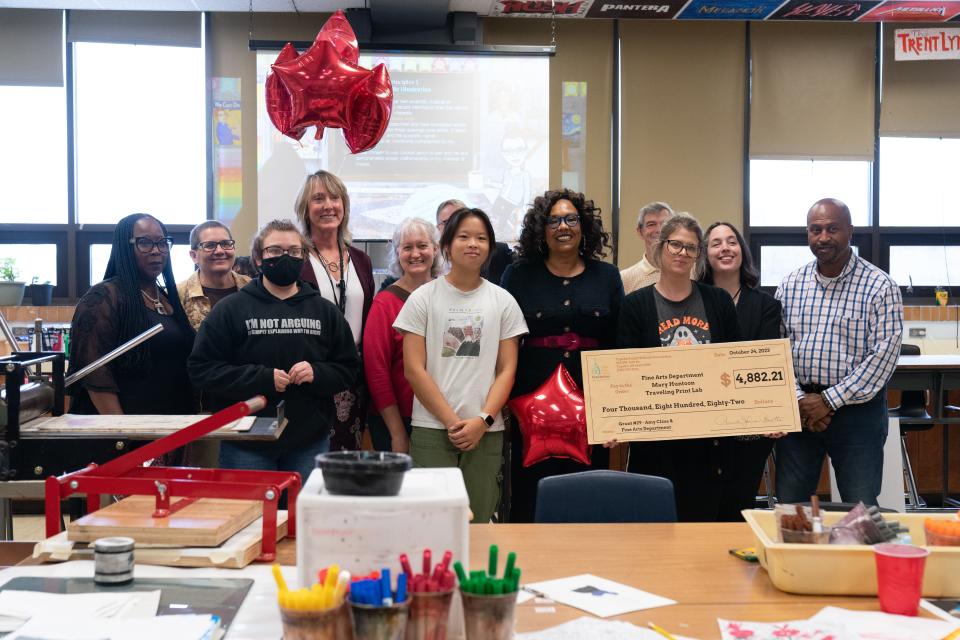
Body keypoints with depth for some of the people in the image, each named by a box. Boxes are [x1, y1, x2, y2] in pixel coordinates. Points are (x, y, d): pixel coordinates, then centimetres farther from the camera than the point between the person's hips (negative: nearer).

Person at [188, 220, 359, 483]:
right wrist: (262, 378, -16)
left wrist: (317, 373, -12)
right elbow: (201, 369, -6)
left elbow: (348, 369, 10)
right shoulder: (230, 309, 1)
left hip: (310, 443, 3)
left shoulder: (325, 311, 10)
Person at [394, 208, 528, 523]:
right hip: (431, 428, -1)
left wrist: (483, 420, -8)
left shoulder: (503, 302, 8)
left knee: (478, 519, 4)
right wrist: (451, 422, -8)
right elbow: (413, 369, -2)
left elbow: (507, 370, 5)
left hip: (486, 431, 2)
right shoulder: (423, 298, 3)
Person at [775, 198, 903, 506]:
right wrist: (799, 399, -9)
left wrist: (829, 400, -15)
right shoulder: (790, 285, 6)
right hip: (799, 409, 3)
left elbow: (884, 354, -12)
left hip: (858, 409, -3)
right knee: (788, 508, 9)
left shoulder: (880, 286, -6)